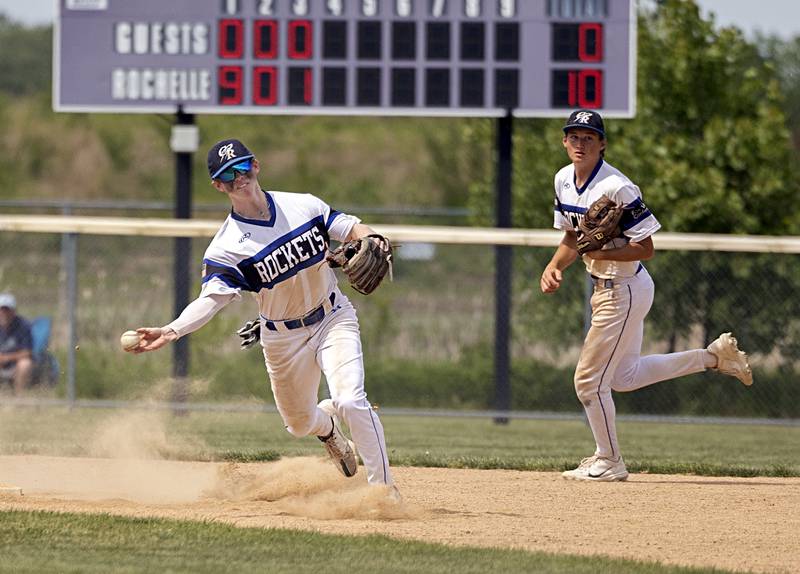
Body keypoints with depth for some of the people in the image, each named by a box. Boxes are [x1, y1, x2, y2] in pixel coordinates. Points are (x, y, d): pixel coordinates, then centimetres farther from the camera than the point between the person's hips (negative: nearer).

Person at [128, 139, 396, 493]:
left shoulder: (304, 206, -7)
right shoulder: (225, 247, -15)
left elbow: (348, 228, 0)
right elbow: (211, 298, -26)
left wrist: (371, 240, -25)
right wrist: (171, 331, -43)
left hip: (333, 320, -1)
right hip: (283, 339, 1)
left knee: (350, 400, -21)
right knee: (300, 423, 14)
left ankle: (384, 489, -11)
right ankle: (328, 428, 53)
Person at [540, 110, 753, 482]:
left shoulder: (616, 187, -23)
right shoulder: (564, 180, 3)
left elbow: (645, 249, -21)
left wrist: (596, 252, -30)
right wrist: (554, 266, -4)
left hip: (624, 290, -9)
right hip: (606, 287, 9)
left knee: (589, 379, -3)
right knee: (624, 376, 21)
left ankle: (608, 462, 14)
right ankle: (712, 357, 28)